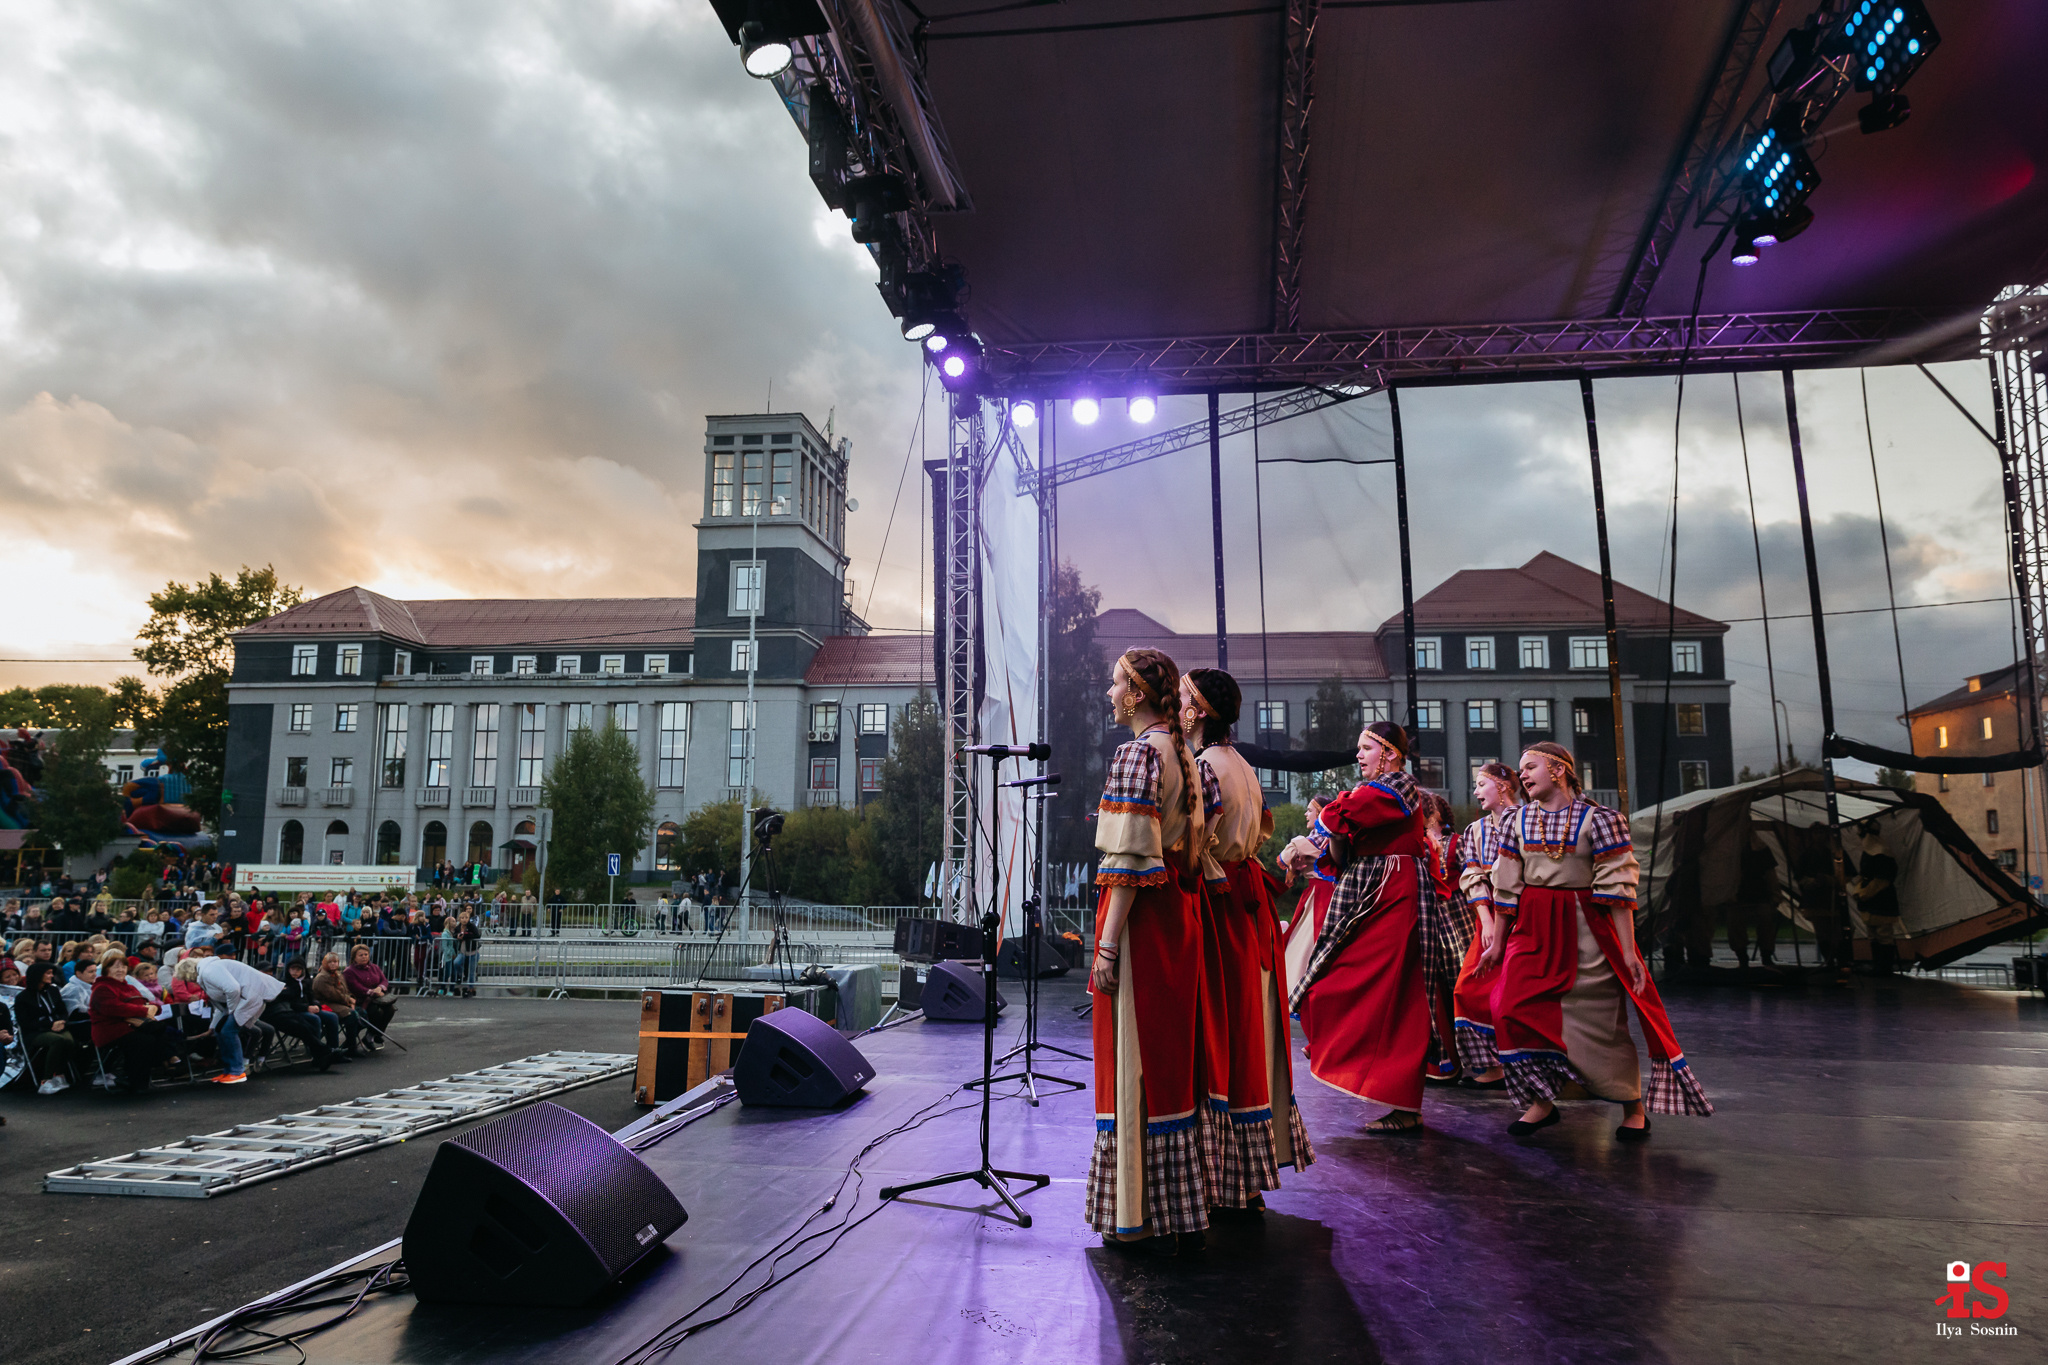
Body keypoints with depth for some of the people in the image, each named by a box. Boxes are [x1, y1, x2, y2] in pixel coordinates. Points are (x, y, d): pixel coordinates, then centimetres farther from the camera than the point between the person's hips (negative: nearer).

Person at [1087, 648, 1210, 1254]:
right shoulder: (1183, 755, 13)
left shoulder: (1138, 754, -14)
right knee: (1171, 1055, 14)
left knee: (1133, 1056, -1)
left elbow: (1131, 858, -20)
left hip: (1141, 912, -9)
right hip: (1181, 910, 9)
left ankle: (1144, 1218, 8)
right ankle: (1184, 1211, 24)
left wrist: (1108, 943, -19)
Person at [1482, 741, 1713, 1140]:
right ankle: (1542, 1101, 7)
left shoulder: (1598, 819, -6)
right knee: (1514, 1009, -8)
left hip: (1585, 930, -4)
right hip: (1533, 929, 4)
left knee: (1598, 1020, 1)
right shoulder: (1519, 821, 7)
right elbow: (1507, 886, 10)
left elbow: (1617, 889, -9)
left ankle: (1633, 1108, 21)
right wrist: (1498, 943, 11)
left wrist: (1628, 950, -13)